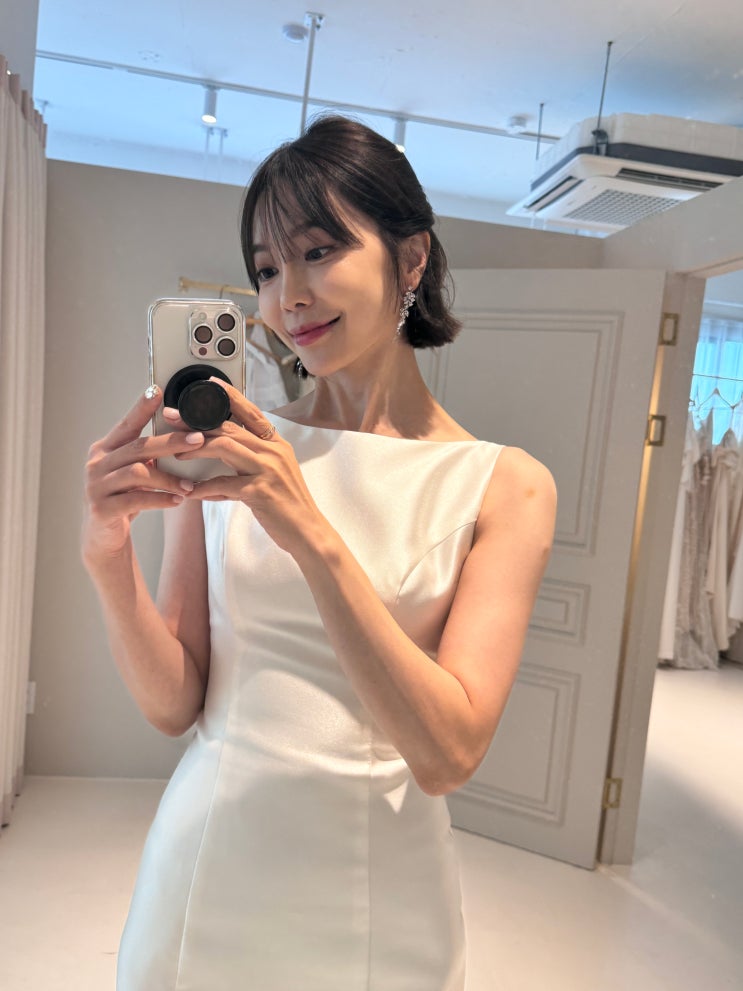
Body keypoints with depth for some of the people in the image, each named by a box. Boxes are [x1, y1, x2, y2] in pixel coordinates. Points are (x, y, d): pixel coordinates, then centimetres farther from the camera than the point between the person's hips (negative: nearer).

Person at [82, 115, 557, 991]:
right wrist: (109, 557, -21)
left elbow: (449, 753, -18)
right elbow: (174, 705, -4)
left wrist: (313, 534, -27)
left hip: (376, 895, -1)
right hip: (206, 865, 2)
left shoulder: (503, 486, -10)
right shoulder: (227, 452, -5)